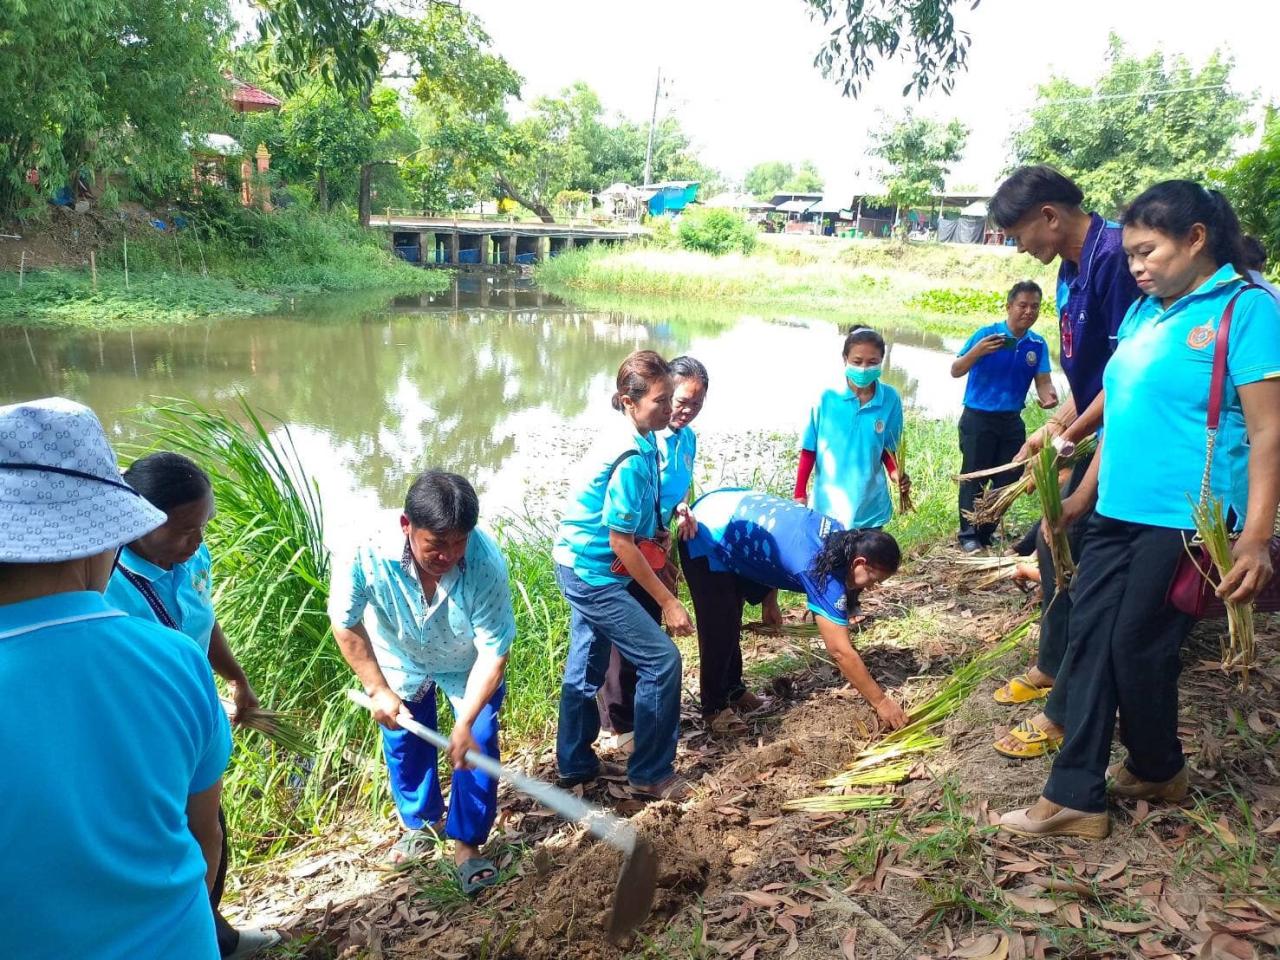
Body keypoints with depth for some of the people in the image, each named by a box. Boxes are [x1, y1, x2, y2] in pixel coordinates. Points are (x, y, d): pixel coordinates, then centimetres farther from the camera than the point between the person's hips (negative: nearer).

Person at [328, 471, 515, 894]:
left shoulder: (487, 564, -42)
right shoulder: (368, 554, -40)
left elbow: (493, 653, -32)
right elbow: (346, 624, -19)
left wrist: (465, 723, -39)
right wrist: (377, 689, -18)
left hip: (468, 664, -1)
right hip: (400, 659, 2)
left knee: (477, 745, -6)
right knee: (405, 744, 16)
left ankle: (467, 844, 16)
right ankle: (420, 822, 43)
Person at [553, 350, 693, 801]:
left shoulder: (634, 439, 2)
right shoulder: (632, 458, -26)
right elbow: (621, 542, -23)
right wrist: (668, 601, -18)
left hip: (581, 567, 10)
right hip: (594, 574, -10)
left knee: (586, 667, 19)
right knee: (661, 660, -5)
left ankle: (575, 764, 35)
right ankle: (651, 776, 7)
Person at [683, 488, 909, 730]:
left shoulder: (838, 534, -3)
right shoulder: (826, 574, -27)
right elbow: (841, 652, -24)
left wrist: (769, 600, 10)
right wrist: (881, 701, -18)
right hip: (709, 535, -9)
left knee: (730, 621, 21)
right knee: (720, 629, -4)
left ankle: (731, 688, 35)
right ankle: (714, 707, 13)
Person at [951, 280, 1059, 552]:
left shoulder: (1038, 344, 2)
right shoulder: (987, 334, -10)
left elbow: (1043, 381, -2)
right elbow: (955, 371, -12)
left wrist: (1048, 396, -26)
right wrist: (978, 351, -30)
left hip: (1012, 421, 5)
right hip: (978, 419, -5)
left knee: (1007, 479, 10)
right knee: (974, 477, -1)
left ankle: (987, 532, 25)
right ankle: (968, 535, 8)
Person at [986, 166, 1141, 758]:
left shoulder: (1113, 256, -21)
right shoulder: (1071, 268, 9)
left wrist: (1068, 438, -17)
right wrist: (1052, 429, 9)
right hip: (1090, 439, 10)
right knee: (1054, 550, 19)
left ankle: (1062, 713, 10)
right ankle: (1052, 668, 38)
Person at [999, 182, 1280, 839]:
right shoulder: (1143, 313, 13)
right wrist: (1085, 494, 20)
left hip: (1182, 521, -7)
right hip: (1117, 513, 7)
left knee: (1138, 647, 3)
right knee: (1089, 640, 4)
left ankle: (1159, 771, 30)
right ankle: (1075, 798, 12)